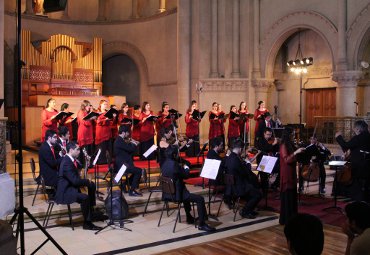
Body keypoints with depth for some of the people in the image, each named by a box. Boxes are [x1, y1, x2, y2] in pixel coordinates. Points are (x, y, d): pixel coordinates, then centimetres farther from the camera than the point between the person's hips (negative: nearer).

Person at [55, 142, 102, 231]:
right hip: (65, 192, -11)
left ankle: (92, 212, 18)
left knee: (92, 185, 13)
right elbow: (75, 181, -28)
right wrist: (87, 181, -14)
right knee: (85, 197, -30)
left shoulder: (72, 160, 7)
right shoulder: (66, 163, -24)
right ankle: (87, 223, -14)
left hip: (71, 186, 11)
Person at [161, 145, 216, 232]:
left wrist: (182, 169, 17)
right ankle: (201, 224, -6)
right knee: (200, 199, -9)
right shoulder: (174, 164, -21)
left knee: (186, 193, 37)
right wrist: (186, 168, 11)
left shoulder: (165, 163, 6)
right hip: (176, 194, -10)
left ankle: (189, 217, 43)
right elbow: (186, 175, -7)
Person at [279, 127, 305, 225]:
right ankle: (285, 219, 3)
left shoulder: (290, 145, 13)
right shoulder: (283, 146, -13)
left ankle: (292, 217, 20)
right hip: (286, 174, -9)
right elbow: (286, 160, -21)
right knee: (287, 196, -4)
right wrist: (295, 152, -27)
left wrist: (299, 152, 9)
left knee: (292, 195, 12)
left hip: (292, 173, 9)